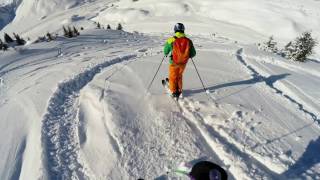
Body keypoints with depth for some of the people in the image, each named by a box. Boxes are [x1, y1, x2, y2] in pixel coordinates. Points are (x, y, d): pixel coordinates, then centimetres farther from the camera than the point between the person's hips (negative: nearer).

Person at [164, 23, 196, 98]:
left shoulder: (171, 40, -17)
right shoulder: (188, 41, -11)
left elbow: (166, 51, -4)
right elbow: (193, 54, -2)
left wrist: (166, 54, 19)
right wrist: (188, 56, 19)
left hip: (174, 63, -3)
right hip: (183, 63, 3)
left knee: (173, 77, 19)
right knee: (179, 76, 26)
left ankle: (174, 92, 25)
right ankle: (179, 90, 35)